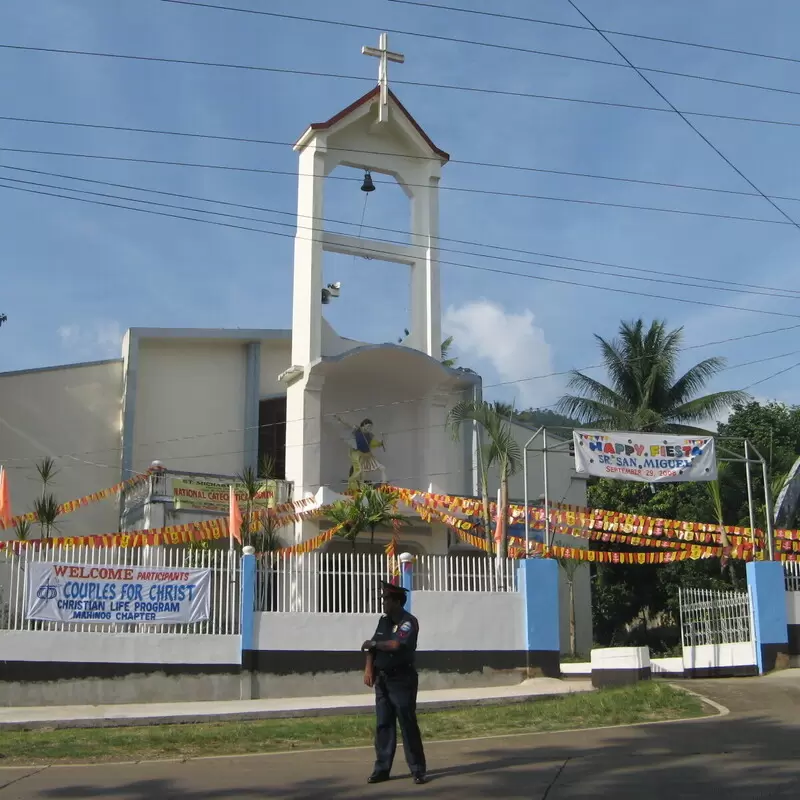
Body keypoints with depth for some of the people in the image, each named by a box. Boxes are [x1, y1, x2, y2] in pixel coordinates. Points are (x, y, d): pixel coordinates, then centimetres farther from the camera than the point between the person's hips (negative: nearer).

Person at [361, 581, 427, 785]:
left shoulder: (409, 622, -11)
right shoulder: (384, 620, 12)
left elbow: (395, 644, -24)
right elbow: (373, 646, 9)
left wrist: (373, 643, -9)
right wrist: (369, 668, -7)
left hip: (402, 680, -7)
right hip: (382, 679, 7)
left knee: (408, 725, -3)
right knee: (383, 725, 7)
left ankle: (418, 770, 3)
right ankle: (382, 769, 12)